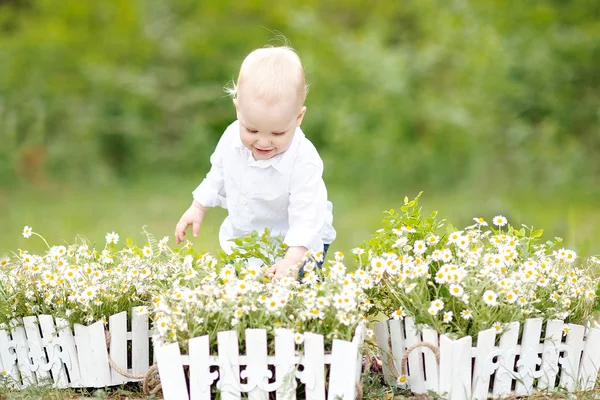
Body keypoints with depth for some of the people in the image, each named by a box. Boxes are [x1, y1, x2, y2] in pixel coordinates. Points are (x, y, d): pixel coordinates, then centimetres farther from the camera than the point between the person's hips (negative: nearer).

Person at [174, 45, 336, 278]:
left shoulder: (304, 162, -31)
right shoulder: (232, 137, -14)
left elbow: (306, 217, -33)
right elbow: (219, 174, 8)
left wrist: (291, 262, -45)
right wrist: (198, 208, 15)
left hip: (299, 244, -5)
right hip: (243, 241, 5)